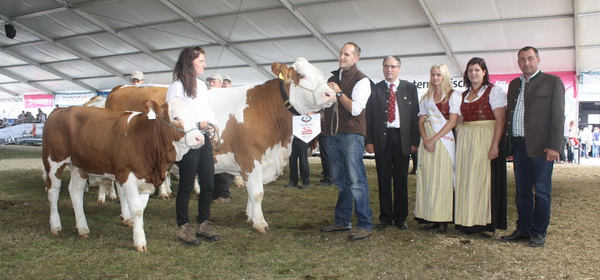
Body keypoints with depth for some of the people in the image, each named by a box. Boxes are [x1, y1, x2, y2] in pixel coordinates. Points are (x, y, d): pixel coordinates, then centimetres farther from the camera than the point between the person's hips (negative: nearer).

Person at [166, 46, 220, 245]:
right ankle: (183, 229, 14)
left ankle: (203, 225, 24)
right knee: (186, 186, 1)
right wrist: (198, 124, -20)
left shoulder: (201, 86, 15)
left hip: (204, 140, 8)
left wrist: (212, 124, 0)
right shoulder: (177, 87, -9)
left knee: (208, 184, 10)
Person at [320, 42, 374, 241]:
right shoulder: (333, 78, 17)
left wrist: (339, 92, -12)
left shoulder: (361, 80, -4)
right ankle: (342, 222, 21)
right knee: (340, 181, 12)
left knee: (356, 181, -8)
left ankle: (365, 225, -2)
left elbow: (355, 109, -15)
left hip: (351, 135, -7)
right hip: (332, 135, 7)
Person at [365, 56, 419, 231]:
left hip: (402, 138, 0)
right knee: (383, 179, 5)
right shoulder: (375, 89, 7)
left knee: (401, 180, 5)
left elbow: (415, 115, 5)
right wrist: (369, 140, -4)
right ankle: (385, 217, 14)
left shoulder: (410, 88, 8)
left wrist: (414, 141, -2)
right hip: (381, 138, 0)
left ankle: (400, 217, 16)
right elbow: (368, 116, 5)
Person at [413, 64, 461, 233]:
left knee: (443, 178, -4)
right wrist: (426, 140, -7)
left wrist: (434, 139, -12)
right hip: (427, 141, 4)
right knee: (426, 178, 0)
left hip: (444, 139, -4)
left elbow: (452, 122, -6)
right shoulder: (426, 97, 17)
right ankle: (430, 218, 5)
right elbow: (421, 121, 10)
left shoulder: (454, 95, 2)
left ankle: (443, 219, 1)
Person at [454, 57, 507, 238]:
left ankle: (488, 224, 5)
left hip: (486, 140, -6)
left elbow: (500, 120, -10)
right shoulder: (464, 95, 16)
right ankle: (469, 221, 14)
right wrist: (460, 140, 4)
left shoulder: (494, 91, -2)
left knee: (485, 179, -4)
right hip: (466, 141, 6)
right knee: (467, 179, 5)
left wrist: (495, 145, -20)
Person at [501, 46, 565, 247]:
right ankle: (523, 230, 21)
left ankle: (539, 232, 12)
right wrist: (508, 142, 7)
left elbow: (558, 115, -6)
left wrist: (554, 146, -13)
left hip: (541, 145, -5)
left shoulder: (552, 81, 0)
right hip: (519, 145, 5)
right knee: (522, 190, 11)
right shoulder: (514, 84, 16)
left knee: (542, 191, 3)